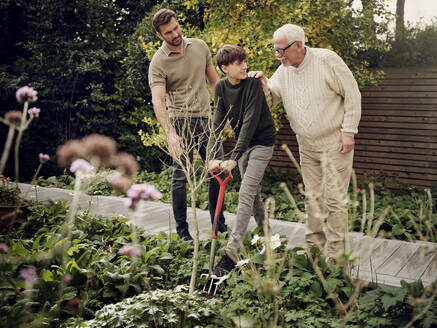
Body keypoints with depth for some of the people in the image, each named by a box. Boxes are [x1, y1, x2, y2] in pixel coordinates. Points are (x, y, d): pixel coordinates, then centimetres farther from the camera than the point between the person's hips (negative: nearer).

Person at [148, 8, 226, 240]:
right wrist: (170, 133, -33)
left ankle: (219, 225, 24)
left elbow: (213, 79, 17)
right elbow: (158, 101, -19)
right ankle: (182, 231, 7)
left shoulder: (200, 46, 7)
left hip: (206, 119, 5)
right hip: (181, 122, -5)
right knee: (181, 175, -6)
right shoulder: (158, 62, -9)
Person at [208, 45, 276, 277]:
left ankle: (231, 253, -17)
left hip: (262, 141, -6)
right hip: (242, 142, 6)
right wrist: (214, 156, -21)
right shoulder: (221, 87, -3)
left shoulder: (253, 83, -19)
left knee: (246, 194, -14)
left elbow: (250, 122, -26)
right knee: (253, 191, 16)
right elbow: (218, 123, -8)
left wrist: (234, 158, -32)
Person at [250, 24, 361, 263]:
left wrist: (348, 132, -12)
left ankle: (335, 255, 7)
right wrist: (263, 85, -12)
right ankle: (313, 245, 27)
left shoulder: (327, 61, -13)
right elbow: (269, 102, 9)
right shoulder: (283, 71, 3)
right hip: (306, 146, 6)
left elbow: (352, 95, -9)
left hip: (334, 142, -6)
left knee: (335, 199, -4)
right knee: (312, 197, 13)